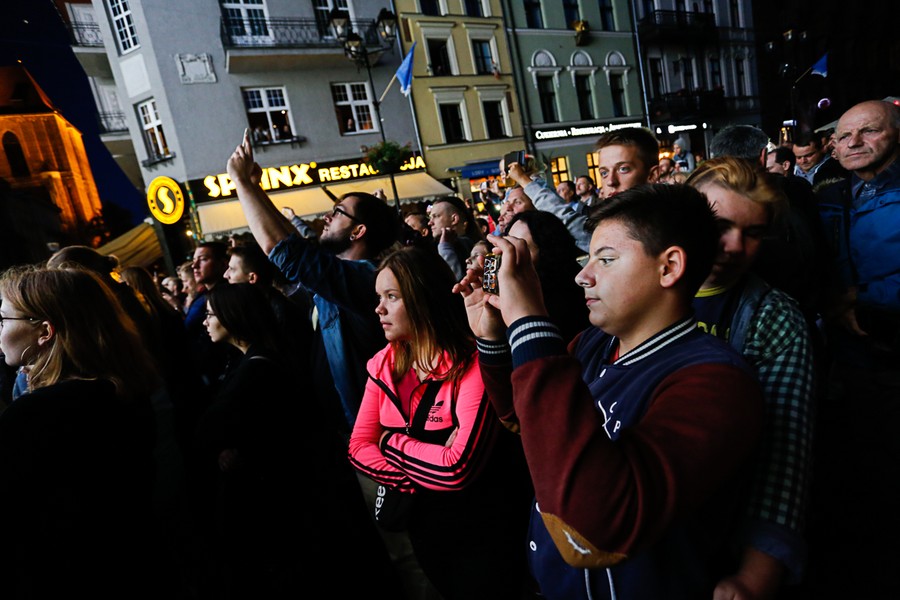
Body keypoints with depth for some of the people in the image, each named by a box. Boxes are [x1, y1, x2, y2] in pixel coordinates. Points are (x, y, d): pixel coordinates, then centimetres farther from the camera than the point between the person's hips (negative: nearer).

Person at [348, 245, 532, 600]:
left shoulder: (473, 363, -25)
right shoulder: (383, 365, -3)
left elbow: (458, 468, -31)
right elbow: (359, 447, -4)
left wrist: (390, 442, -16)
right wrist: (416, 481, -19)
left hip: (483, 529, -6)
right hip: (422, 525, 6)